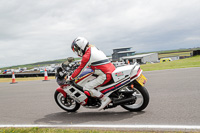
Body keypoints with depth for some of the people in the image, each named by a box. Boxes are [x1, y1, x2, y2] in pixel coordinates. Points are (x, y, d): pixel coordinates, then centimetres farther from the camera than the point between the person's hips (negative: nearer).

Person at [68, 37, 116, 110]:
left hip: (105, 75, -10)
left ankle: (105, 99, -12)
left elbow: (80, 69, -7)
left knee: (86, 88, -9)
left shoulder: (87, 55, -11)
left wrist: (70, 78, 5)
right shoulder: (94, 49, 17)